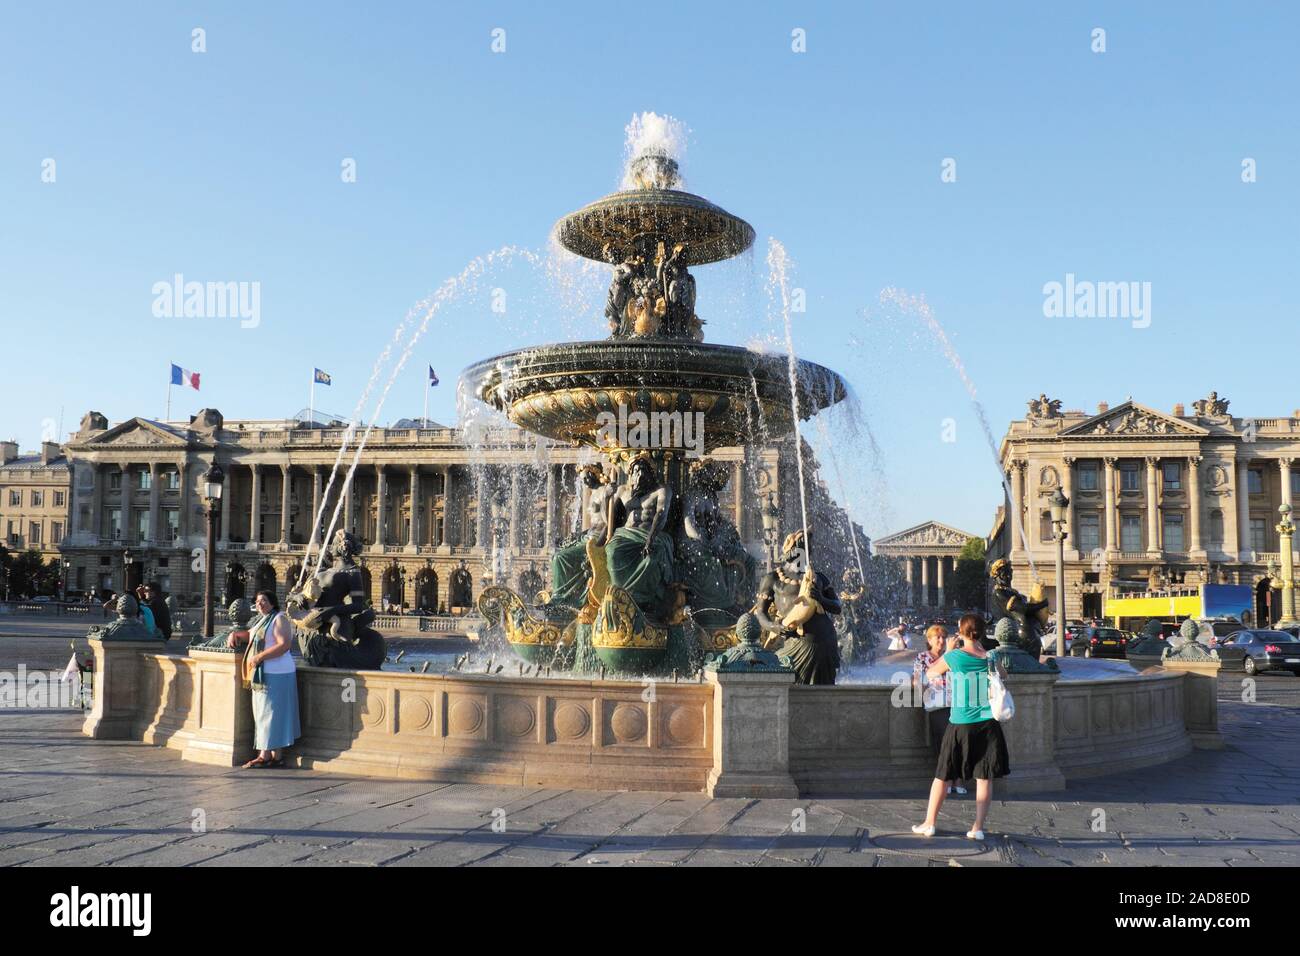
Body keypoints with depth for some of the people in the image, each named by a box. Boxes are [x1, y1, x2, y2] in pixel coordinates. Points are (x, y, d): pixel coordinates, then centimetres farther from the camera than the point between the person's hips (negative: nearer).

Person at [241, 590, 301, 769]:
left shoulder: (280, 620, -10)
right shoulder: (261, 620, 19)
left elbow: (284, 645, -22)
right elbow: (251, 634, 40)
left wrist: (259, 657, -24)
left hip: (276, 675, -10)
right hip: (262, 674, 10)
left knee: (270, 714, -6)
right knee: (263, 714, 9)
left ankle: (265, 755, -3)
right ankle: (276, 756, 12)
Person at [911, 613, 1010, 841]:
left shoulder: (953, 656, -9)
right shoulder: (990, 657, -1)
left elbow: (930, 673, 10)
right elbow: (1004, 676, 22)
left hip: (960, 724, -1)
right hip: (987, 723, 1)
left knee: (942, 775, 10)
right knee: (984, 777, 7)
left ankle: (929, 824, 16)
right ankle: (978, 827, 5)